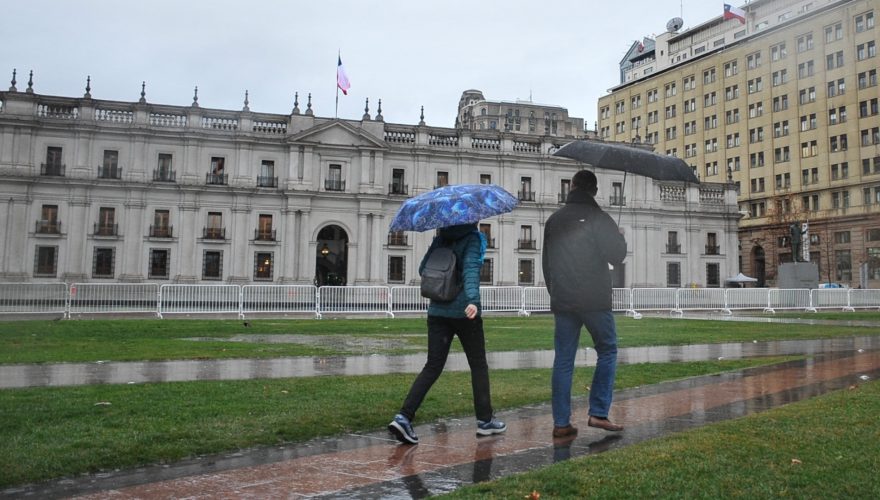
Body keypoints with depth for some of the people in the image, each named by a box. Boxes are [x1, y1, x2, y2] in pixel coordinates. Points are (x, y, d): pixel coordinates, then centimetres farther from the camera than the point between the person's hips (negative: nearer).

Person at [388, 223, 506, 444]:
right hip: (464, 312, -5)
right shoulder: (472, 238, -7)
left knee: (432, 367, 4)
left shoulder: (440, 238, 9)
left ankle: (404, 417, -10)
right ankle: (485, 420, 21)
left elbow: (423, 270, 15)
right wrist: (473, 300, -37)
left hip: (437, 312, 5)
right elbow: (471, 268, -24)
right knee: (478, 366, 12)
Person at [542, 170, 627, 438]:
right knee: (607, 351, 11)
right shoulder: (598, 218, -6)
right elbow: (617, 257, -8)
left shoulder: (554, 220, 10)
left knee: (563, 360, 6)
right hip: (595, 301, -4)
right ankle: (598, 413, 4)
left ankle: (561, 423, 7)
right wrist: (621, 239, 14)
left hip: (562, 302, 4)